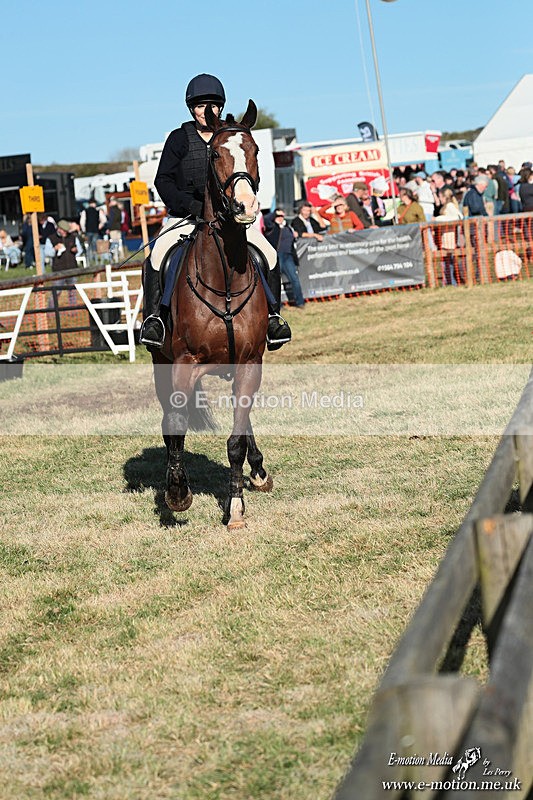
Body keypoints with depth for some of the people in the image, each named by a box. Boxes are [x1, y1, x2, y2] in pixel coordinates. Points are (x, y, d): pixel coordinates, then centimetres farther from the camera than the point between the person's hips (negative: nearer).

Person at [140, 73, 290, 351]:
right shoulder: (178, 139, 5)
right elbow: (163, 181, -1)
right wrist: (194, 207, -16)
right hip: (185, 216, -2)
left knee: (268, 255, -18)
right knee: (157, 257, -28)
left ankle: (271, 315, -6)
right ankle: (154, 316, -19)